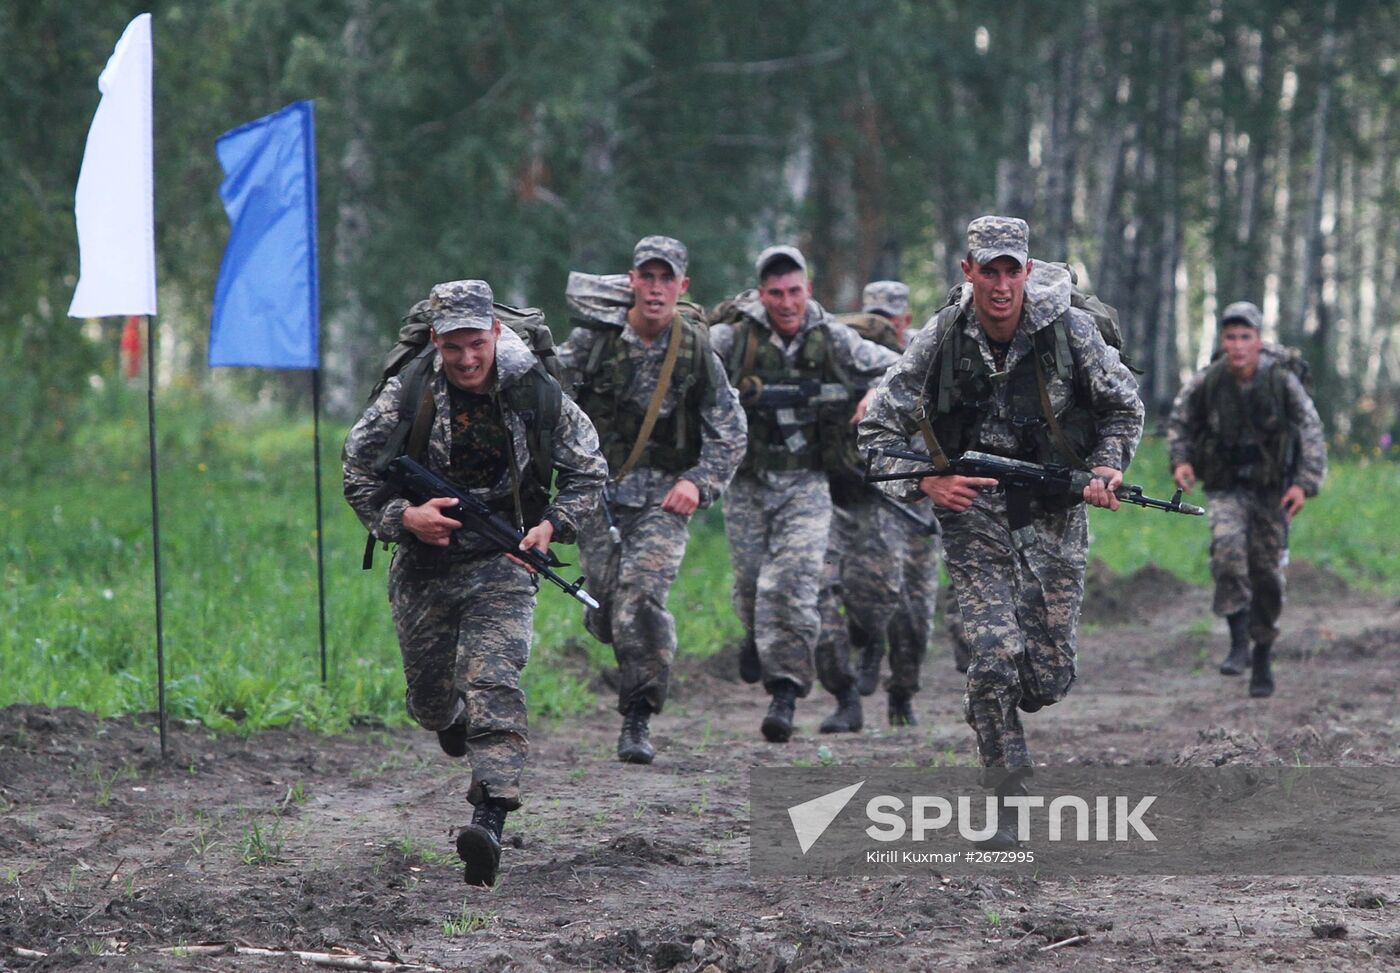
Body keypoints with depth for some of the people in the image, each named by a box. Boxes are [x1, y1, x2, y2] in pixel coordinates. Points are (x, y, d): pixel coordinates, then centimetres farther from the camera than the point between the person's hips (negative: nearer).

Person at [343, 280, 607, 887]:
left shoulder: (536, 396, -7)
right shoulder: (406, 398, -8)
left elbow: (589, 473, 7)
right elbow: (357, 473, 0)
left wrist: (553, 526, -9)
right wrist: (402, 517, -17)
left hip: (501, 567, -2)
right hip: (424, 566, 2)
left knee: (493, 684, -22)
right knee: (429, 697, 16)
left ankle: (489, 822, -30)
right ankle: (449, 720, 56)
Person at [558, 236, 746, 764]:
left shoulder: (695, 349, -4)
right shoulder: (595, 338, -4)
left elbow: (730, 432, 1)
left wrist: (699, 482, -13)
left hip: (663, 493, -2)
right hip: (599, 486, 2)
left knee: (642, 595, -20)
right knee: (603, 608, 0)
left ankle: (638, 720, -11)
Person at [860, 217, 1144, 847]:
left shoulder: (1069, 331, -8)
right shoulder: (940, 340, -9)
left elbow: (1124, 408, 8)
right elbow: (877, 432, -1)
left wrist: (1107, 468, -9)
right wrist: (924, 483, -17)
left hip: (1054, 516, 1)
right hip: (974, 514, -1)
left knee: (1049, 678, 1)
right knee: (995, 652, -17)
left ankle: (987, 706, 37)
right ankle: (1007, 799, -3)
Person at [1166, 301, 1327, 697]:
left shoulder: (1282, 382, -14)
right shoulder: (1206, 383, -11)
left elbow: (1312, 433, -10)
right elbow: (1179, 421, 7)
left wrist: (1305, 484, -21)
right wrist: (1181, 461, -9)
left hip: (1271, 489, 0)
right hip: (1226, 489, 0)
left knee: (1267, 572, 4)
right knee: (1227, 546, -27)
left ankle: (1262, 661, 20)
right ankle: (1239, 644, -23)